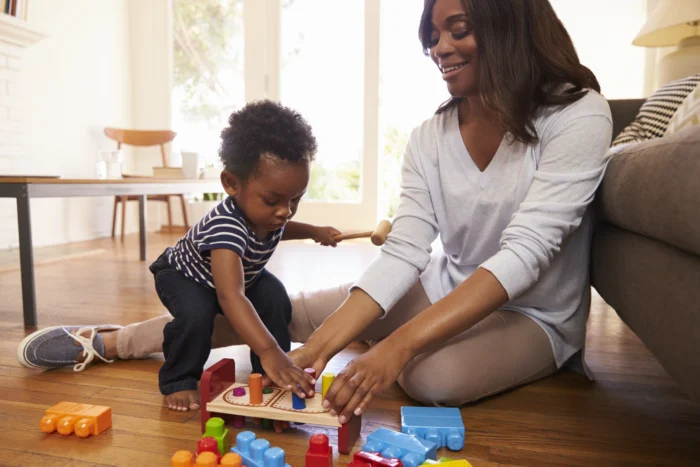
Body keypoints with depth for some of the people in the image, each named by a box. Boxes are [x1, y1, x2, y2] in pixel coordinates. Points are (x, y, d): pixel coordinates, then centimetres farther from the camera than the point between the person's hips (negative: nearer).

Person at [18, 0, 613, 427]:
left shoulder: (576, 116, -18)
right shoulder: (429, 137, -6)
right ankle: (117, 341, 8)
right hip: (445, 291, 3)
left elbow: (523, 252, -29)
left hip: (534, 315, -2)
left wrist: (399, 344, -38)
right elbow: (404, 249, -15)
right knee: (284, 309, -10)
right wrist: (319, 347, -27)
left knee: (436, 376, -35)